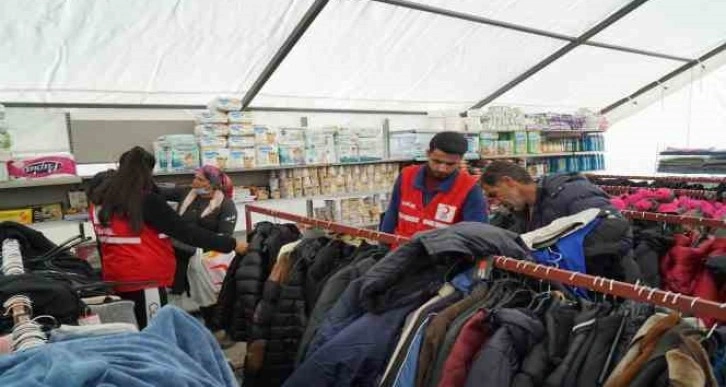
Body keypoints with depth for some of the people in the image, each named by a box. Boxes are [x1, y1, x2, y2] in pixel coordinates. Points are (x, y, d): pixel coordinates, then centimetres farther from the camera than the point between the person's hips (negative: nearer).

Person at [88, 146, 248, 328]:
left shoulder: (99, 199, 5)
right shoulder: (147, 201, -16)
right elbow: (185, 231, -17)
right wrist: (231, 244, -13)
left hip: (115, 279, 8)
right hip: (145, 279, -8)